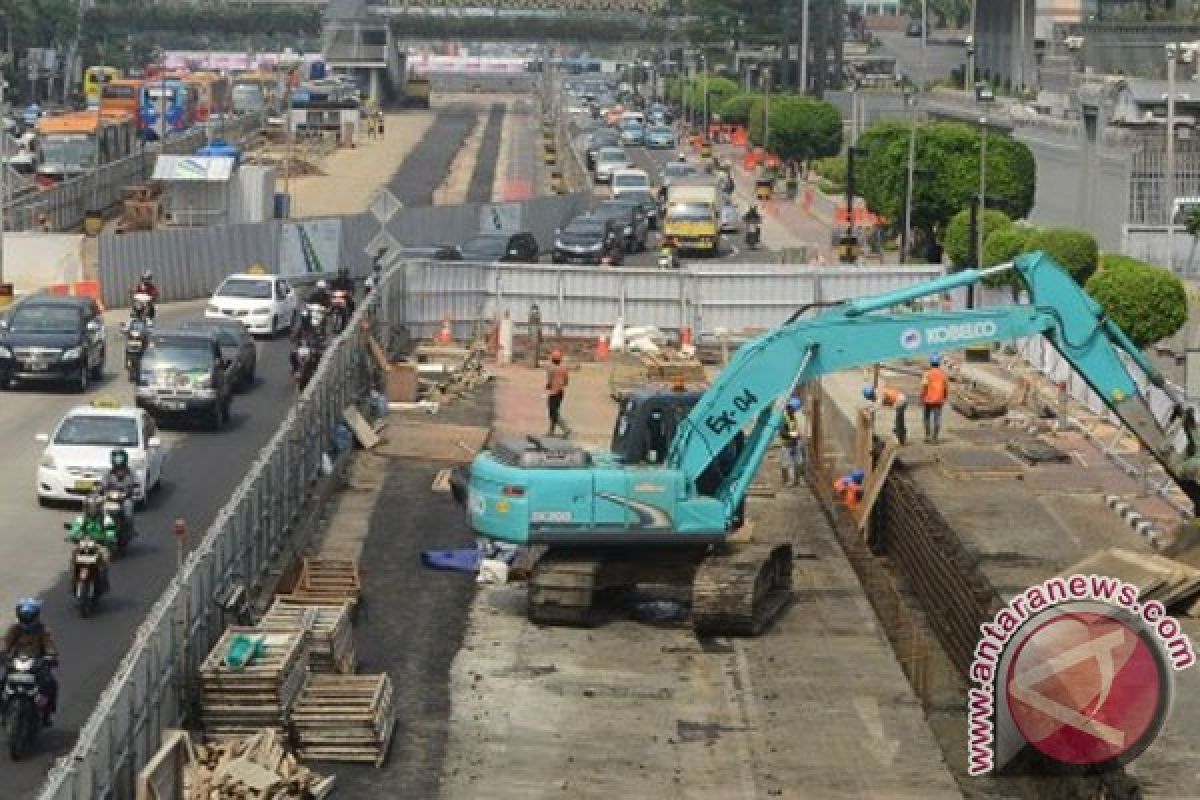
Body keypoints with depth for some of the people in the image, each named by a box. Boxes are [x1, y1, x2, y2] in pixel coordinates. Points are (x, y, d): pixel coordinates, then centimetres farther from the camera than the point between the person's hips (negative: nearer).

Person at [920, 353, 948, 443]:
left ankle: (928, 437, 12)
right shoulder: (943, 374, 2)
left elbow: (924, 387, -14)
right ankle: (935, 438, -2)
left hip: (928, 399, -2)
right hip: (939, 400, 2)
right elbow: (945, 388, 5)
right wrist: (944, 398, 17)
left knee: (928, 419, 11)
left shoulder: (927, 373, -9)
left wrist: (921, 398, -8)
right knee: (937, 419, 2)